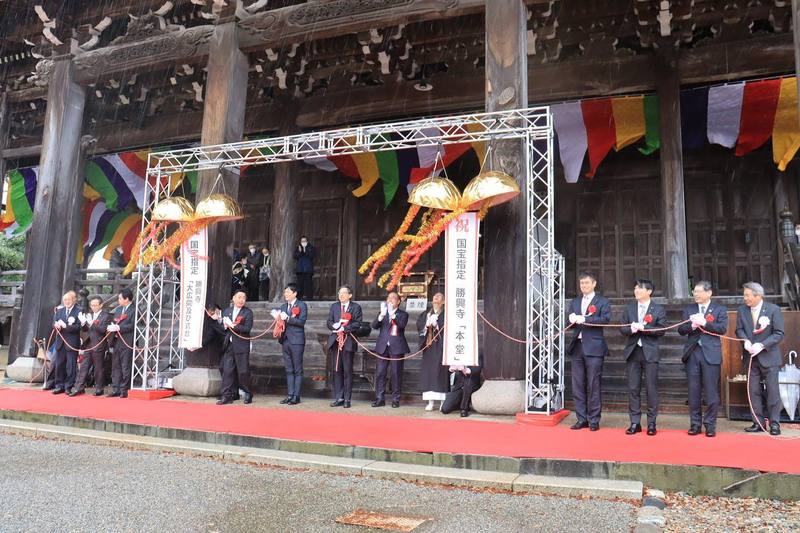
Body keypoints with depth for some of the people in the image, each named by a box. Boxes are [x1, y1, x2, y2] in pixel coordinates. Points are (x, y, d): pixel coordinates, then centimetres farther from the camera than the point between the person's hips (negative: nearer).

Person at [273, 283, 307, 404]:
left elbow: (301, 321, -14)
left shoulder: (302, 305, -2)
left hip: (297, 341, -6)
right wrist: (277, 317, -6)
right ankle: (290, 394, 15)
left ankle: (296, 396, 1)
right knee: (289, 370, 10)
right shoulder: (283, 307, 18)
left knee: (297, 370, -2)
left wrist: (287, 318, -17)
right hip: (285, 340, 7)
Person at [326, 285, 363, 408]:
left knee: (347, 371, -1)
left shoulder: (356, 307, 3)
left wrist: (344, 328, -16)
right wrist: (335, 326, -11)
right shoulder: (334, 306, 16)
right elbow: (328, 322, 10)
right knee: (336, 370, 6)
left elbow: (357, 324, -6)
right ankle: (338, 398, 12)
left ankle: (347, 399, 5)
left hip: (348, 342, -4)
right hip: (335, 341, 4)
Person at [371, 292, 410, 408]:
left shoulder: (403, 314, 7)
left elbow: (402, 325, -13)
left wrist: (392, 314, -23)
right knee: (380, 373, 0)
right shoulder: (383, 313, 16)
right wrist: (381, 315, -16)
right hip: (383, 347, 3)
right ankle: (379, 399, 6)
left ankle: (395, 399, 8)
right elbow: (374, 325, 0)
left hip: (397, 347, -3)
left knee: (396, 374, 0)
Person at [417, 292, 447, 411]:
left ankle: (442, 401, -1)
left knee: (440, 371, -7)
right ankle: (430, 401, 6)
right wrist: (427, 324, -11)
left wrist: (436, 324, -15)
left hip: (441, 346, -4)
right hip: (429, 346, 4)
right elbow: (419, 323, 6)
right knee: (428, 371, 1)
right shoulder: (427, 313, 16)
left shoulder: (446, 313, 2)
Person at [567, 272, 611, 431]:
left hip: (594, 348, -5)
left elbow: (605, 319, -13)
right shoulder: (574, 302, 19)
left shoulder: (602, 302, 4)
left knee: (593, 386, -2)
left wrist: (584, 319, -20)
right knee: (577, 386, 6)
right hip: (577, 347, 5)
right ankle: (582, 419, 14)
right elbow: (570, 323, 13)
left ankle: (594, 421, 7)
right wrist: (573, 320, -9)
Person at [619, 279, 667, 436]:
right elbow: (622, 328, 6)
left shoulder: (658, 310, 2)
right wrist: (631, 329, -15)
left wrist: (643, 327, -17)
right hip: (632, 352, 3)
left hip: (650, 353, -3)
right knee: (633, 389, 4)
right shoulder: (629, 308, 11)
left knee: (651, 389, 0)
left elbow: (661, 330, -8)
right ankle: (635, 423, 12)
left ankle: (651, 423, 12)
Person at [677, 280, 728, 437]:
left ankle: (710, 424, 10)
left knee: (711, 391, -1)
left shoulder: (719, 310, 6)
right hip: (692, 353, 3)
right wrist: (692, 325, -14)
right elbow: (681, 329, 4)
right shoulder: (688, 310, 14)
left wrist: (704, 323, -17)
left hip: (711, 354, -3)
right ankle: (695, 424, 14)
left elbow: (722, 328, -8)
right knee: (693, 391, 6)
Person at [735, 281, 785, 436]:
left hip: (769, 356, -4)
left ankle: (774, 423, 12)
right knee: (754, 391, 7)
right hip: (751, 357, 4)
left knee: (772, 391, 1)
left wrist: (762, 345, -21)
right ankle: (758, 422, 15)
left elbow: (779, 333, -10)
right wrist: (745, 340, -16)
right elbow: (739, 329, 5)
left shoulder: (773, 309, -8)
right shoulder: (742, 310, 3)